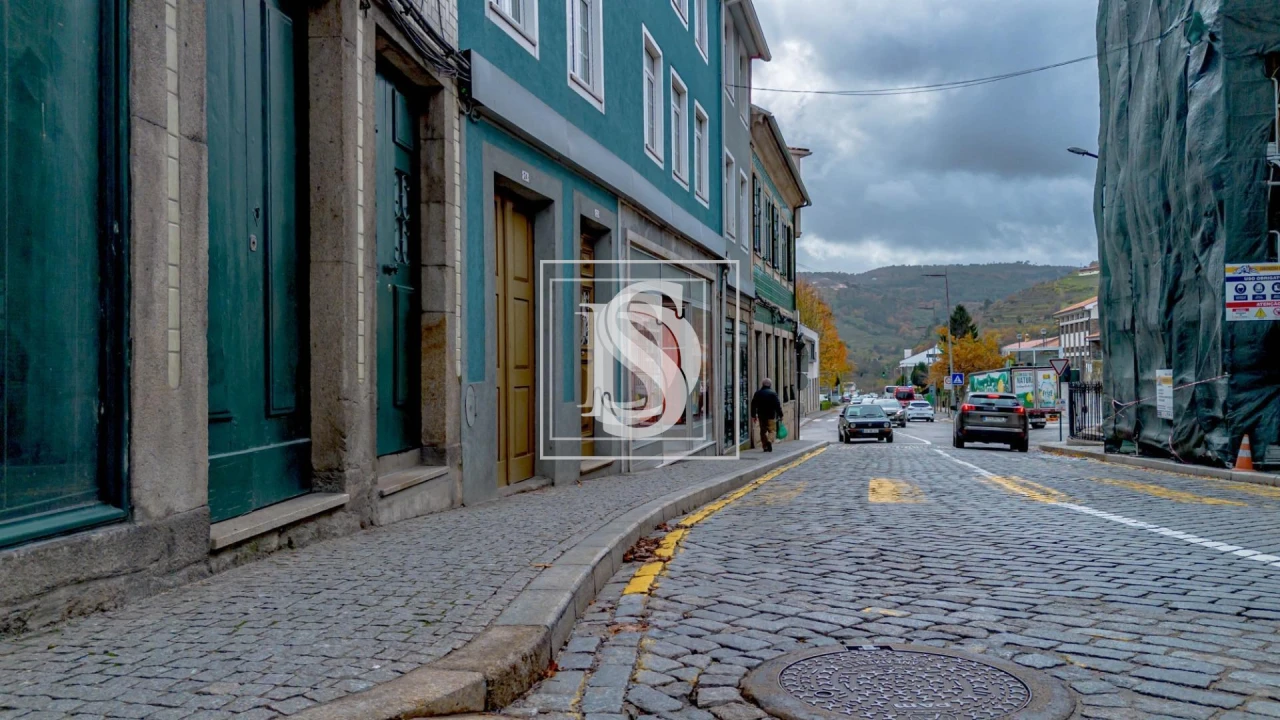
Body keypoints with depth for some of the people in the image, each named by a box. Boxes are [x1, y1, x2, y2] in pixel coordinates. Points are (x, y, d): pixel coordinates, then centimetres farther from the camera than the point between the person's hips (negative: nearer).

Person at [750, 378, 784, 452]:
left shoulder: (757, 393, 6)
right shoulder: (773, 394, -6)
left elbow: (753, 405, 10)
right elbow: (777, 405, -8)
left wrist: (753, 416, 16)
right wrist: (780, 415, -1)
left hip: (761, 416, 4)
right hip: (771, 416, -4)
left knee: (763, 431, 12)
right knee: (771, 430, -1)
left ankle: (765, 446, 11)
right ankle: (769, 441, -26)